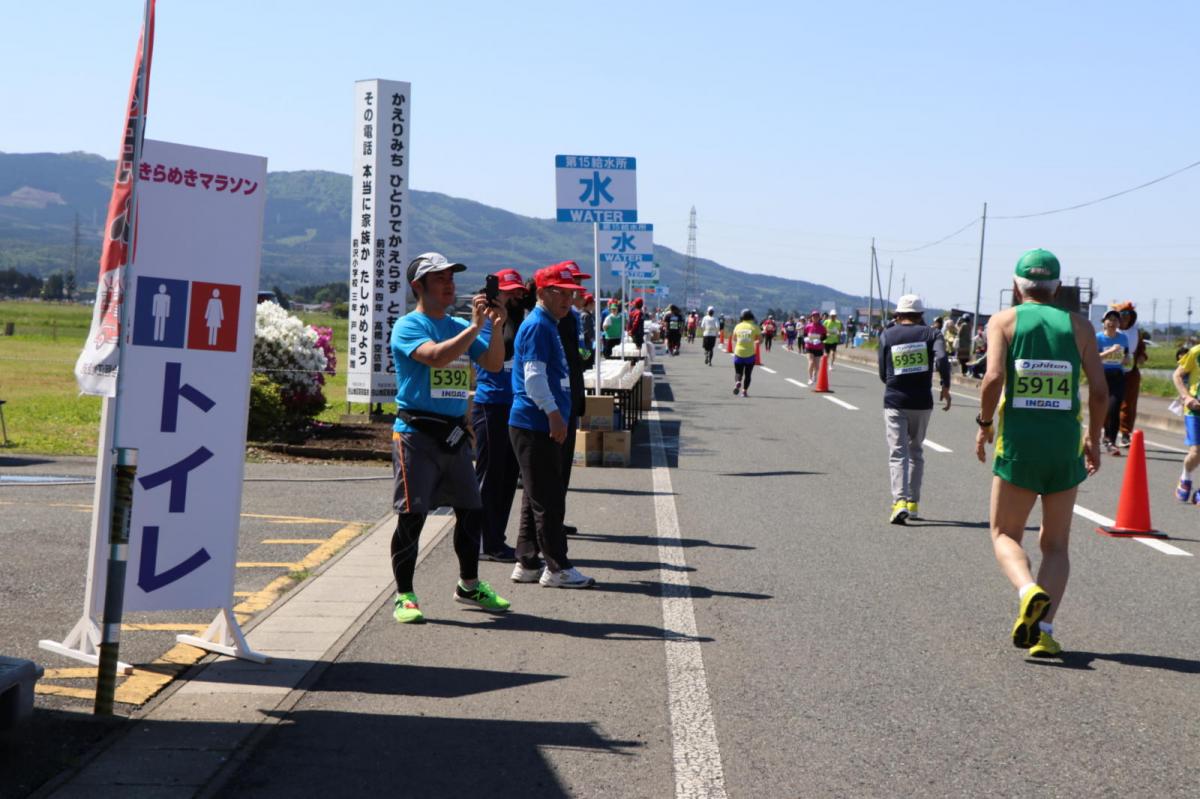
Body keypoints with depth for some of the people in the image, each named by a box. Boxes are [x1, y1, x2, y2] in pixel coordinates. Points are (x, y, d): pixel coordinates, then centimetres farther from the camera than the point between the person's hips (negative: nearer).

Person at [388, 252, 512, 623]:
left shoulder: (459, 327, 14)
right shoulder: (407, 326, -7)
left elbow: (494, 364, 9)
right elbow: (437, 357, -25)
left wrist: (497, 328, -7)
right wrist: (476, 326, -24)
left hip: (454, 434, 7)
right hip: (416, 433, -7)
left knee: (471, 509, 12)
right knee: (411, 515, -6)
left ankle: (468, 585, 28)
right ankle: (404, 596, 2)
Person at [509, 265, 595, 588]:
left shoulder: (550, 325, 20)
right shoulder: (538, 325, -13)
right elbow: (533, 374, -21)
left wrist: (557, 414, 24)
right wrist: (553, 412, -24)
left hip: (540, 425, 11)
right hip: (536, 425, -11)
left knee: (536, 498, 14)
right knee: (548, 499, -6)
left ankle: (527, 563, 19)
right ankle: (557, 567, -2)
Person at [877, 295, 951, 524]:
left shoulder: (887, 336, 4)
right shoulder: (930, 333, 1)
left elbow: (883, 374, 7)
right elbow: (941, 360, -17)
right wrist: (945, 387, -7)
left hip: (894, 402, -1)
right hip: (922, 403, 1)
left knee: (897, 453, -2)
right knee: (916, 452, 17)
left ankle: (900, 501, -21)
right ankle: (913, 503, 17)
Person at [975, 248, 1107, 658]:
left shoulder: (1004, 321, 2)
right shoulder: (1078, 326, 6)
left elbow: (994, 377, -13)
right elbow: (1099, 391, 0)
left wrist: (984, 423, 2)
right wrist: (1094, 438, 14)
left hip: (1018, 441, -2)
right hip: (1066, 443, 2)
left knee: (1005, 534, 11)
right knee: (1055, 544, 13)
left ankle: (1029, 591, -18)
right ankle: (1044, 629, -3)